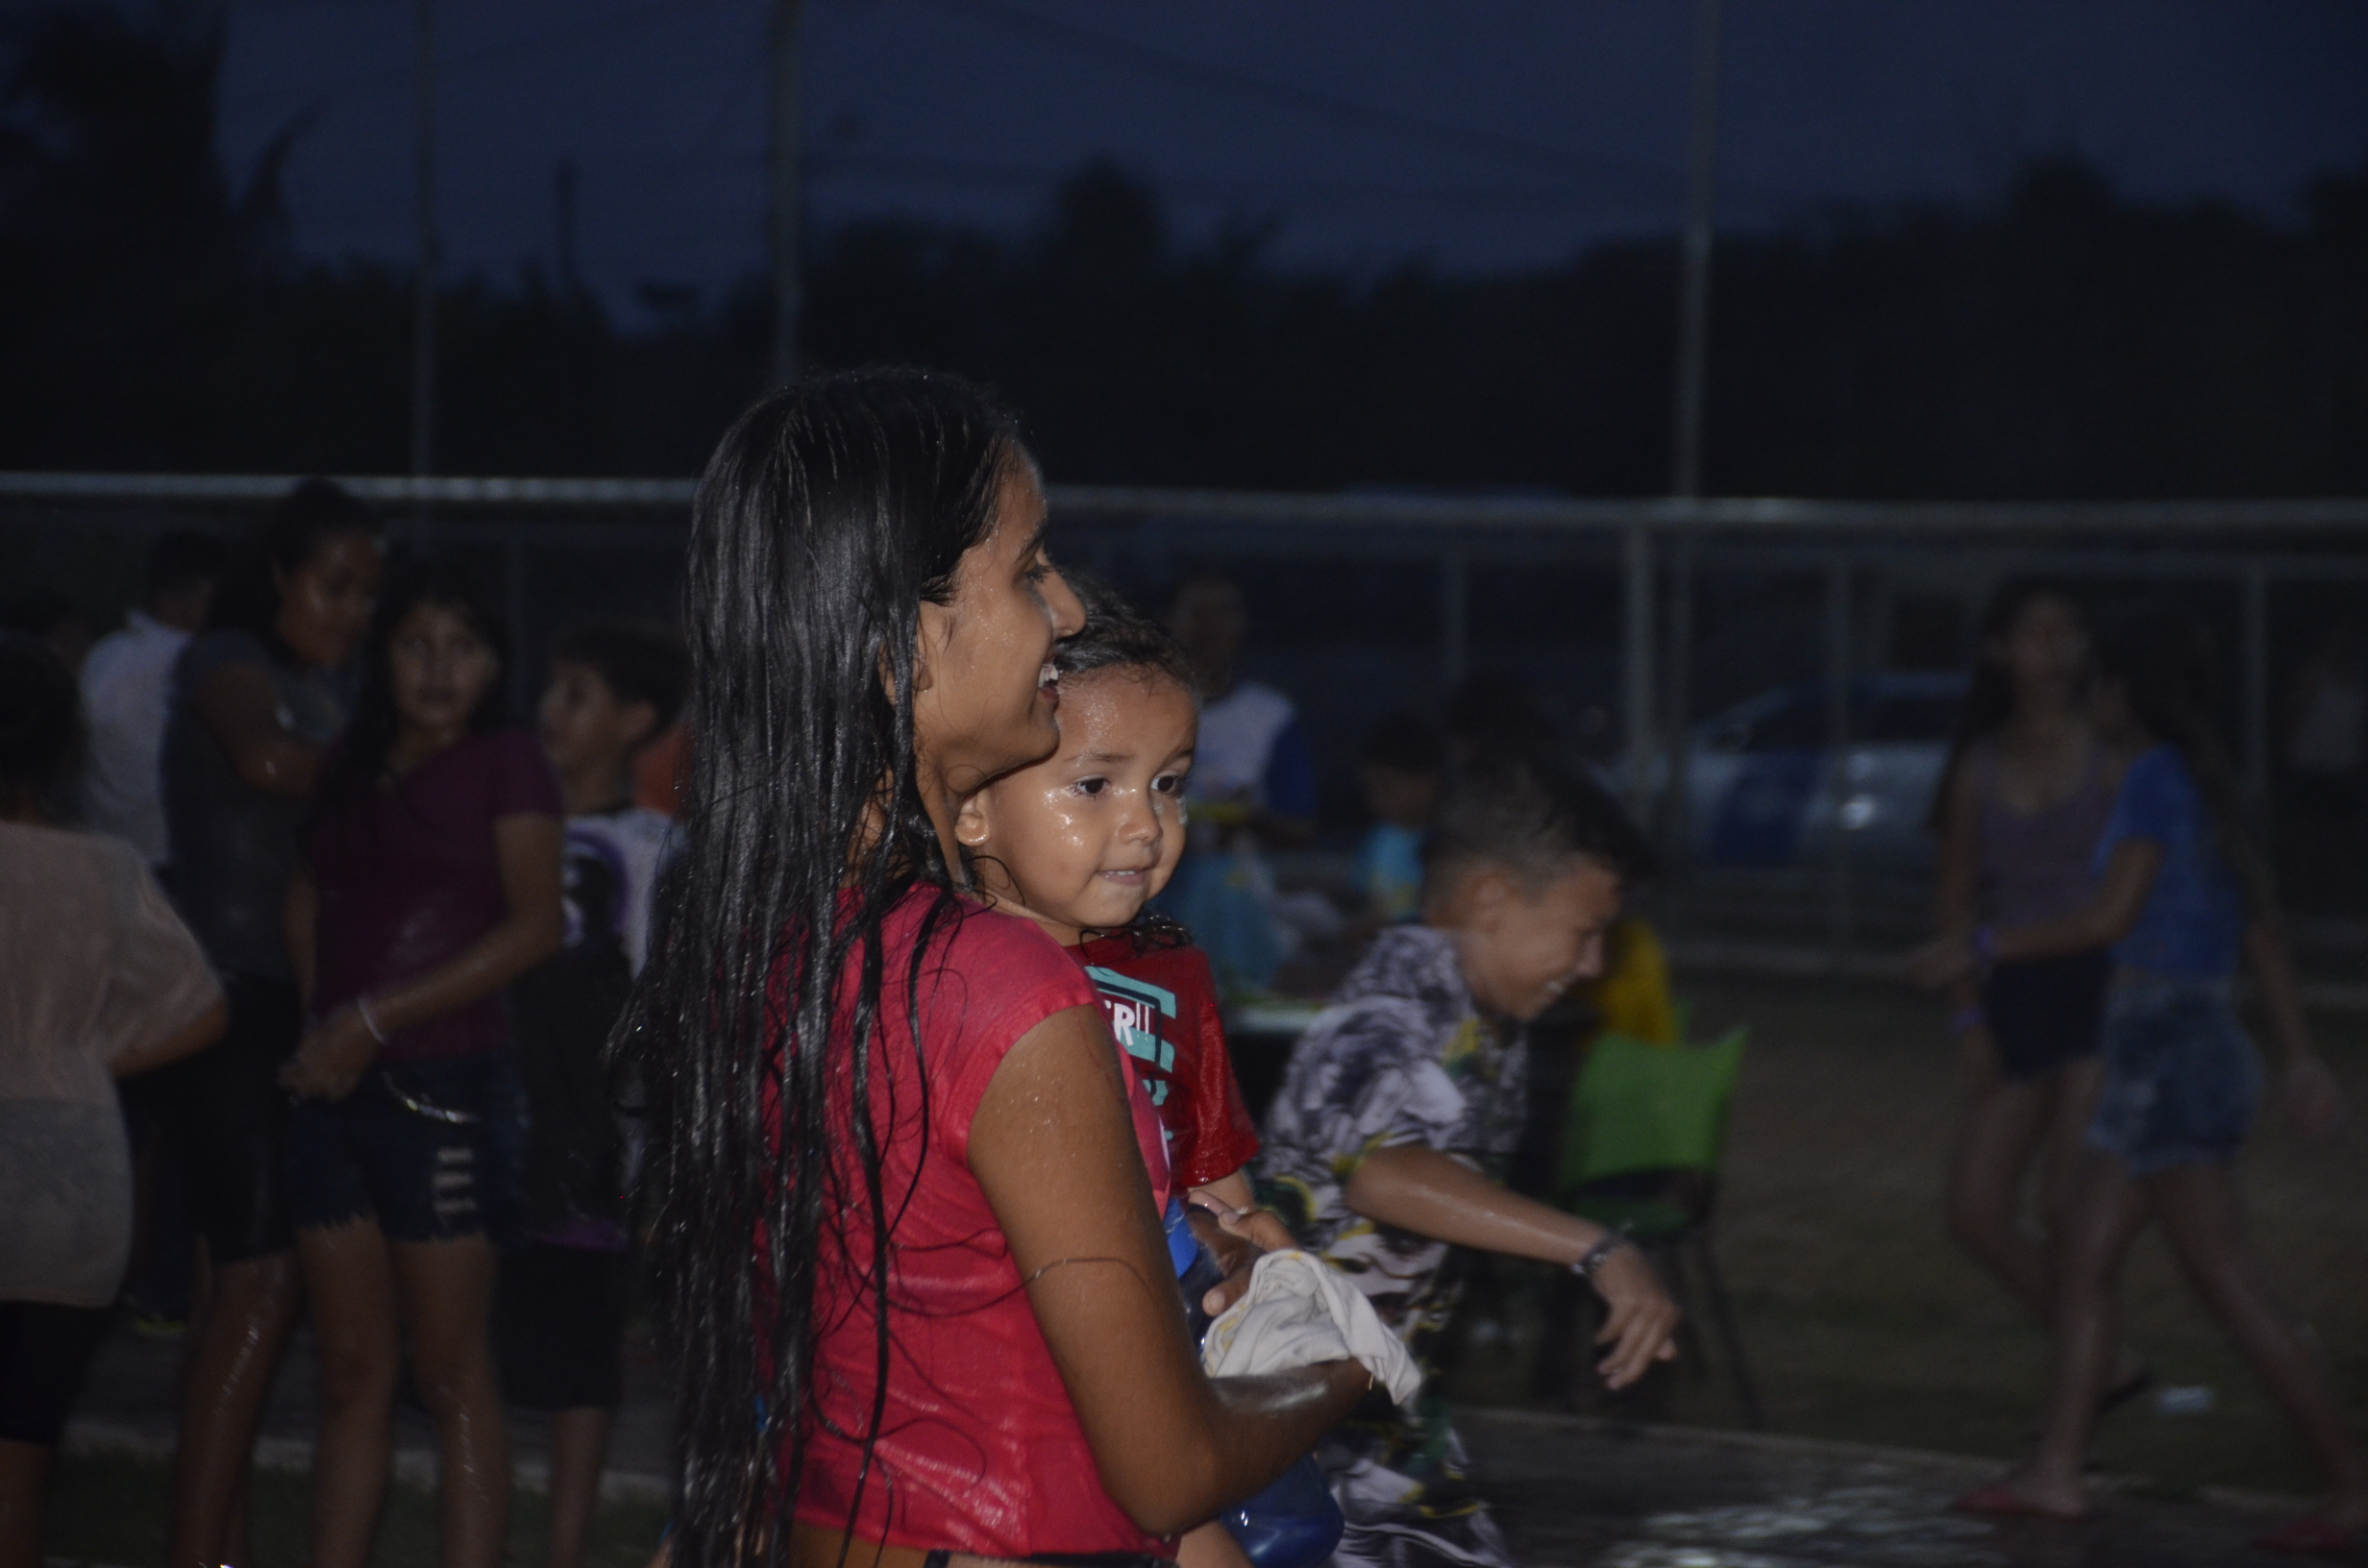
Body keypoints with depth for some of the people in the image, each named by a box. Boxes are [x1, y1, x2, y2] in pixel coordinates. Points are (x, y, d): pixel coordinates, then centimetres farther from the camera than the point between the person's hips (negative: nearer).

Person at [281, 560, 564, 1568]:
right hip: (337, 1089, 6)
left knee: (452, 1376, -4)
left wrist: (374, 1017, -12)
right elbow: (309, 894, 19)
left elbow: (534, 928, -10)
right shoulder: (353, 765, 15)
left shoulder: (505, 764, -2)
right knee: (351, 1372, 7)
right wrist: (316, 1022, 1)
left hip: (445, 1081, -5)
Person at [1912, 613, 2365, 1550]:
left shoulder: (2159, 778, -11)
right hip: (2202, 1047, 10)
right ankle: (2056, 1473, 16)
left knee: (2236, 1292, -9)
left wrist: (1983, 949, -8)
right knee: (2081, 1259, 13)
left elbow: (2108, 916, -17)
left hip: (2168, 1056, -10)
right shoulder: (2210, 792, 16)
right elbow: (2263, 935, 17)